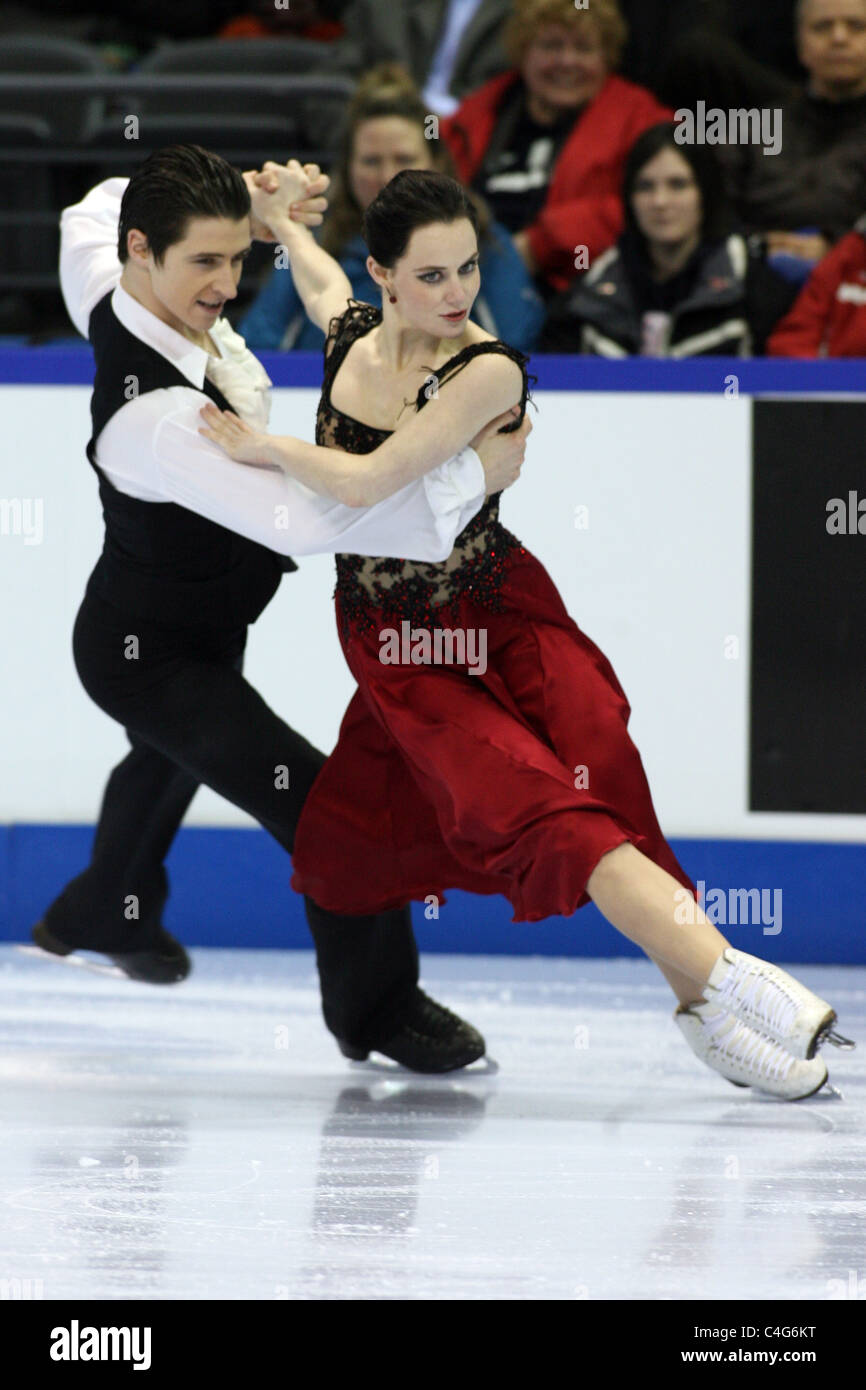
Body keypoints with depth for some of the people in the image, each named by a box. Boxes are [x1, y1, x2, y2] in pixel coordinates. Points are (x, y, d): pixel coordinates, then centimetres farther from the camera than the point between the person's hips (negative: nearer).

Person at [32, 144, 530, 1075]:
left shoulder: (109, 293, -17)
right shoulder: (156, 415, -42)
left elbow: (99, 208, 8)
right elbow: (304, 517, -46)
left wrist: (251, 206, -5)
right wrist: (472, 474, -42)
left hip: (198, 625, 10)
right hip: (154, 658, -10)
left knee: (166, 764, 37)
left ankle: (103, 914, 63)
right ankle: (376, 1006, 2)